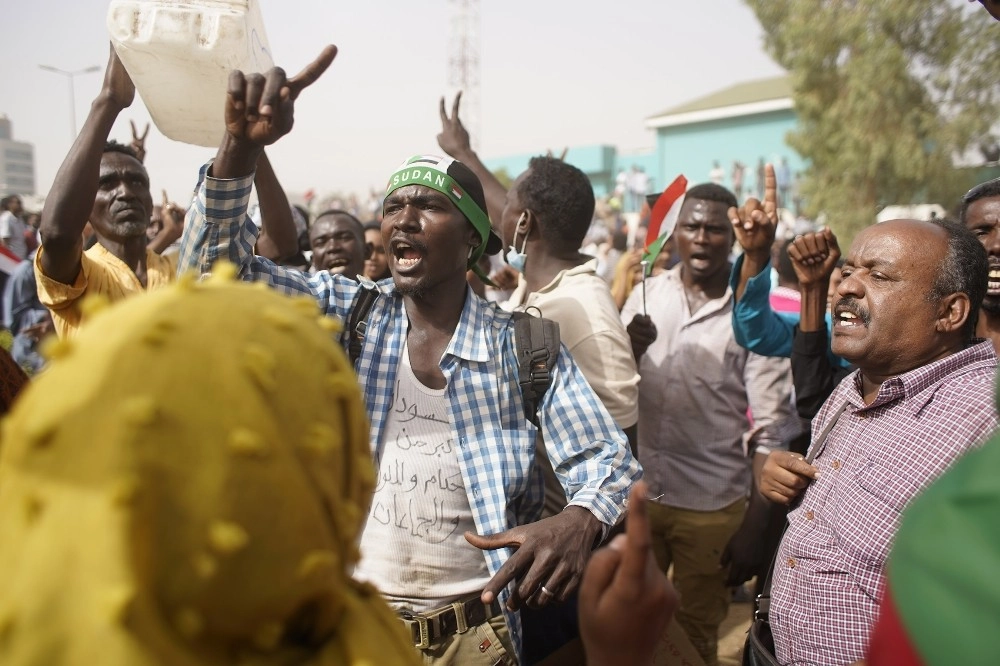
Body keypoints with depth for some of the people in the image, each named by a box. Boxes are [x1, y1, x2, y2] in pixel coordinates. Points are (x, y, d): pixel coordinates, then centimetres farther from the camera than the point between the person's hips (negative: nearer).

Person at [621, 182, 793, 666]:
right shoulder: (645, 295, 0)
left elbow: (770, 427, -7)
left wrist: (756, 527, -8)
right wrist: (628, 352, -18)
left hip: (712, 504, -2)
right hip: (637, 491, 3)